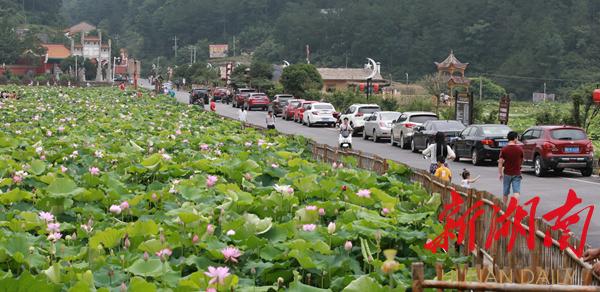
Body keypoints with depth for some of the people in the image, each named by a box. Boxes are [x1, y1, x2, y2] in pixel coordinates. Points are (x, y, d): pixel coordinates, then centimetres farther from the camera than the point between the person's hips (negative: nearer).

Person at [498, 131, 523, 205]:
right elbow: (521, 161, 9)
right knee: (516, 191, -5)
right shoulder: (519, 148, -4)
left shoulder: (504, 149, -8)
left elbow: (500, 163, -10)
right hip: (517, 173, 0)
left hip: (507, 173, 0)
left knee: (505, 192, 14)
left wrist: (500, 173, 0)